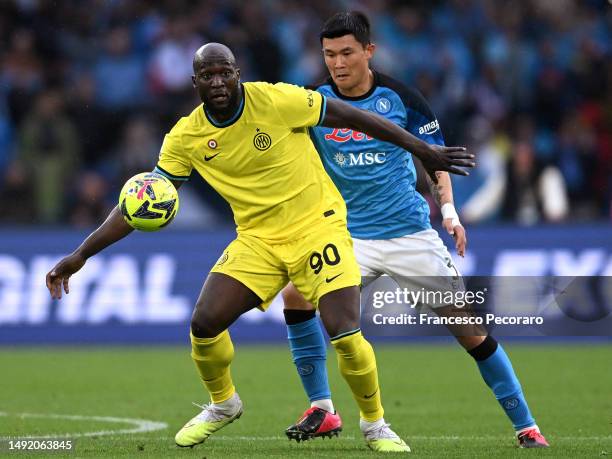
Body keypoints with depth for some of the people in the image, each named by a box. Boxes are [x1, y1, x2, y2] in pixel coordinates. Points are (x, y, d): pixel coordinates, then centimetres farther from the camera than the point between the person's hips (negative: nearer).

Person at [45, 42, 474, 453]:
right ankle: (223, 404, 21)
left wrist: (425, 151, -4)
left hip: (317, 225, -4)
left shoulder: (276, 100, -17)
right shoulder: (186, 137, -6)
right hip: (257, 237, 4)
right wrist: (81, 254, -8)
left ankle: (376, 424, 9)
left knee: (346, 334, -18)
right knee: (204, 322, -10)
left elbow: (354, 116, -8)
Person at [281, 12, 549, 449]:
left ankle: (526, 426, 11)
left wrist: (448, 208, -6)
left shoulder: (400, 98, -6)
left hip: (409, 232, -1)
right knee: (296, 294, -22)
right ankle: (322, 410, -8)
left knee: (467, 327, -2)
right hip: (348, 233, 1)